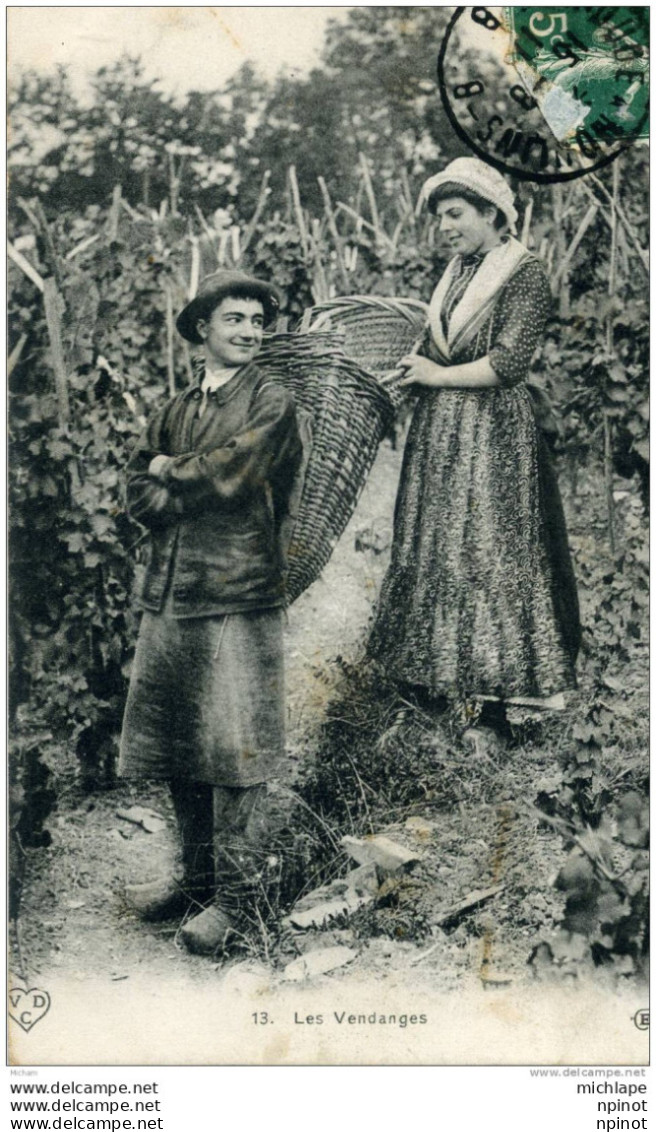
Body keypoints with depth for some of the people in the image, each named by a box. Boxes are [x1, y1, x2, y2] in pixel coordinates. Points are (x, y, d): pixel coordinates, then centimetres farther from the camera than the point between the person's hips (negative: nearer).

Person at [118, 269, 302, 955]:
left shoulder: (271, 403, 0)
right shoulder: (176, 409, 17)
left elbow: (231, 475, -14)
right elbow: (139, 494, 8)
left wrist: (171, 470, 2)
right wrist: (201, 487, -9)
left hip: (238, 596, -6)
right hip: (168, 592, 6)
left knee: (234, 750, -3)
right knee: (177, 747, 11)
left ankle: (235, 895, 8)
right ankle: (196, 876, 26)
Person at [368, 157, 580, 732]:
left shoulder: (525, 274, -10)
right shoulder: (458, 270, 12)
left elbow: (508, 362, -17)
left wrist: (438, 376, -10)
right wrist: (405, 366, 3)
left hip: (494, 434, -8)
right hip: (439, 431, 8)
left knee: (487, 550, -3)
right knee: (432, 546, 10)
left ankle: (492, 687, 8)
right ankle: (437, 669, 22)